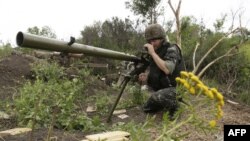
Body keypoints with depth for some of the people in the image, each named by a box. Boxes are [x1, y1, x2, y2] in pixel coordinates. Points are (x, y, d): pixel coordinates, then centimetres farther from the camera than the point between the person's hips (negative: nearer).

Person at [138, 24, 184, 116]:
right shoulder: (155, 53, 6)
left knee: (156, 97, -33)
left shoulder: (171, 49, -18)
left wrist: (153, 53, -30)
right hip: (161, 90, 8)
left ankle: (175, 106, -7)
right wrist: (144, 77, -16)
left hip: (175, 89, -8)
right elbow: (150, 73, 9)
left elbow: (167, 70, -36)